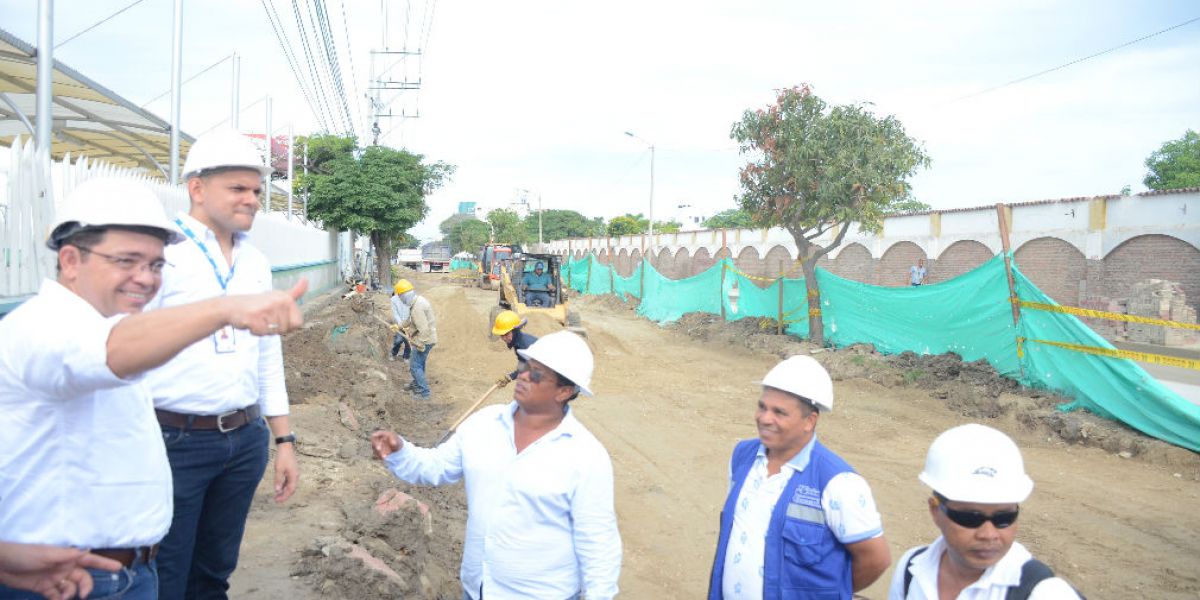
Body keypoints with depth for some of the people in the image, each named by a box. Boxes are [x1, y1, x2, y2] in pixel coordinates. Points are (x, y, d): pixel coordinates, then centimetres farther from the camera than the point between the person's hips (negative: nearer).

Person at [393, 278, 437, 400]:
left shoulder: (417, 308, -28)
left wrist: (418, 344, -19)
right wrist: (399, 326, 33)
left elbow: (423, 329, -29)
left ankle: (424, 392, 2)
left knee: (415, 366, -2)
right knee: (419, 363, 25)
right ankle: (417, 384, 42)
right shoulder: (418, 300, 5)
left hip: (424, 340, -10)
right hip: (428, 338, 10)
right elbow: (410, 319, 22)